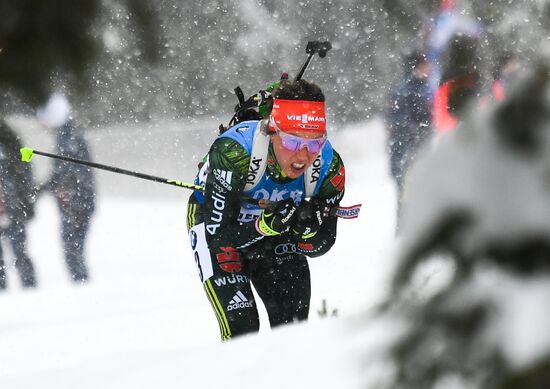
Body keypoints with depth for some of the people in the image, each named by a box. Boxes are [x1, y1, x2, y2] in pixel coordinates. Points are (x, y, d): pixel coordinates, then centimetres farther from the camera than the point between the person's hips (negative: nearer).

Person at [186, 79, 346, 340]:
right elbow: (218, 233, -31)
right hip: (215, 220, -4)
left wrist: (309, 230, -36)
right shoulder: (233, 152, -37)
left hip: (272, 224, 4)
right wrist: (263, 227, -47)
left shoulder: (329, 166, -25)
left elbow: (319, 247, -13)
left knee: (293, 322, -6)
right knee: (241, 326, -19)